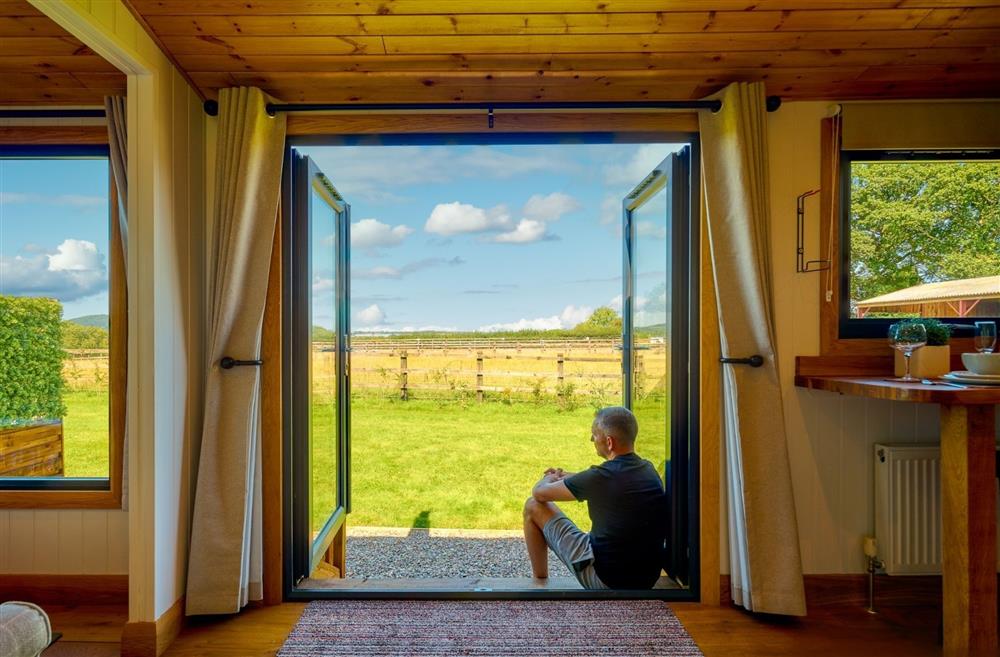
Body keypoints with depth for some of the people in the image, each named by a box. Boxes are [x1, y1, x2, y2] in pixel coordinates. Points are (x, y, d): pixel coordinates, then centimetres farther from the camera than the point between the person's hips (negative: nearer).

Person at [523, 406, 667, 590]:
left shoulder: (601, 477, -21)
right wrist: (565, 476, 28)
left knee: (533, 506, 3)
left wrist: (550, 478, 16)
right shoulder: (649, 469, -1)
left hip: (606, 580, -7)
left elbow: (539, 493, -8)